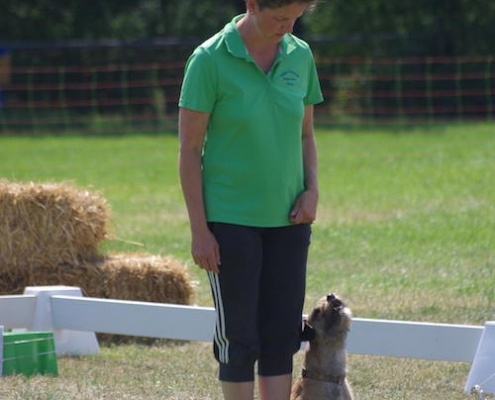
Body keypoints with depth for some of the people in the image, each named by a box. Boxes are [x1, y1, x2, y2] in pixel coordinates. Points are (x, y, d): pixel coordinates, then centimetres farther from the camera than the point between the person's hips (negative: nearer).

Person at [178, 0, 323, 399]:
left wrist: (312, 190, -2)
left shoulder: (300, 56, 4)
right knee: (238, 336, -1)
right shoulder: (211, 60, -11)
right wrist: (198, 229, -11)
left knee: (282, 334, 6)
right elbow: (189, 148, -9)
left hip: (287, 218, 5)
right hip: (231, 219, -5)